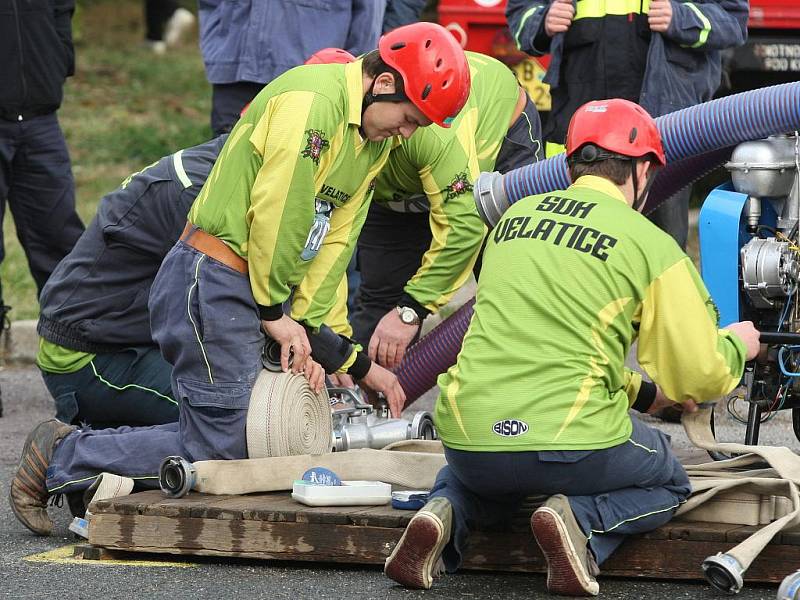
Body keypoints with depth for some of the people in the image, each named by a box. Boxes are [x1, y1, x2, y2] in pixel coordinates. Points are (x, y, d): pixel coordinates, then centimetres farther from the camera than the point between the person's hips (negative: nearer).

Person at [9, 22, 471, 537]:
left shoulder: (375, 141, 13)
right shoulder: (310, 102, -18)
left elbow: (333, 243, 10)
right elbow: (275, 213, -20)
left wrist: (307, 332, 2)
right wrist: (274, 312, -11)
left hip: (251, 285, 10)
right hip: (213, 282, -10)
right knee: (218, 452, -10)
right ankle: (63, 458, 3)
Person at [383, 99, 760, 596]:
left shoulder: (514, 218, 14)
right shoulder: (651, 246, -3)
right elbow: (698, 379, -1)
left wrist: (642, 391, 36)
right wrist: (735, 346, 23)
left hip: (469, 439, 4)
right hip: (569, 445, -4)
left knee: (471, 476, 39)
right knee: (667, 483, 26)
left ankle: (448, 511, 4)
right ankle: (579, 519, -5)